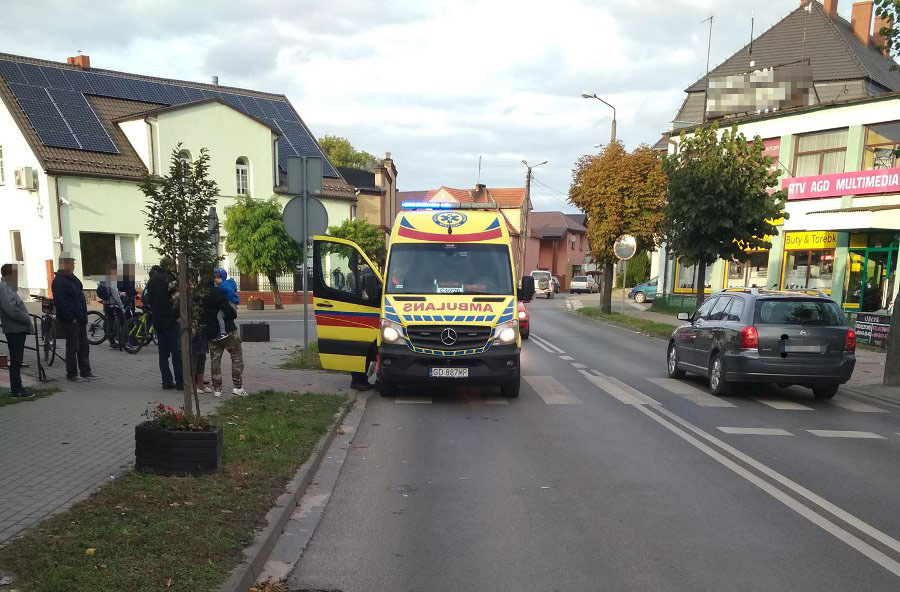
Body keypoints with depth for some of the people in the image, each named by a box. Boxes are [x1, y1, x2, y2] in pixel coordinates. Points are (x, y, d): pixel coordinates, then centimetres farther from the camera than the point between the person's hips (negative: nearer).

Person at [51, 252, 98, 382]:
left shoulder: (72, 278, 14)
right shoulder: (58, 281, -15)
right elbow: (59, 303, -21)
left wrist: (83, 316, 17)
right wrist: (71, 318, -21)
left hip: (80, 319, 9)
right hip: (70, 321, -9)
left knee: (84, 346, 13)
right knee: (72, 347, -2)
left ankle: (85, 371, 21)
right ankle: (72, 374, 8)